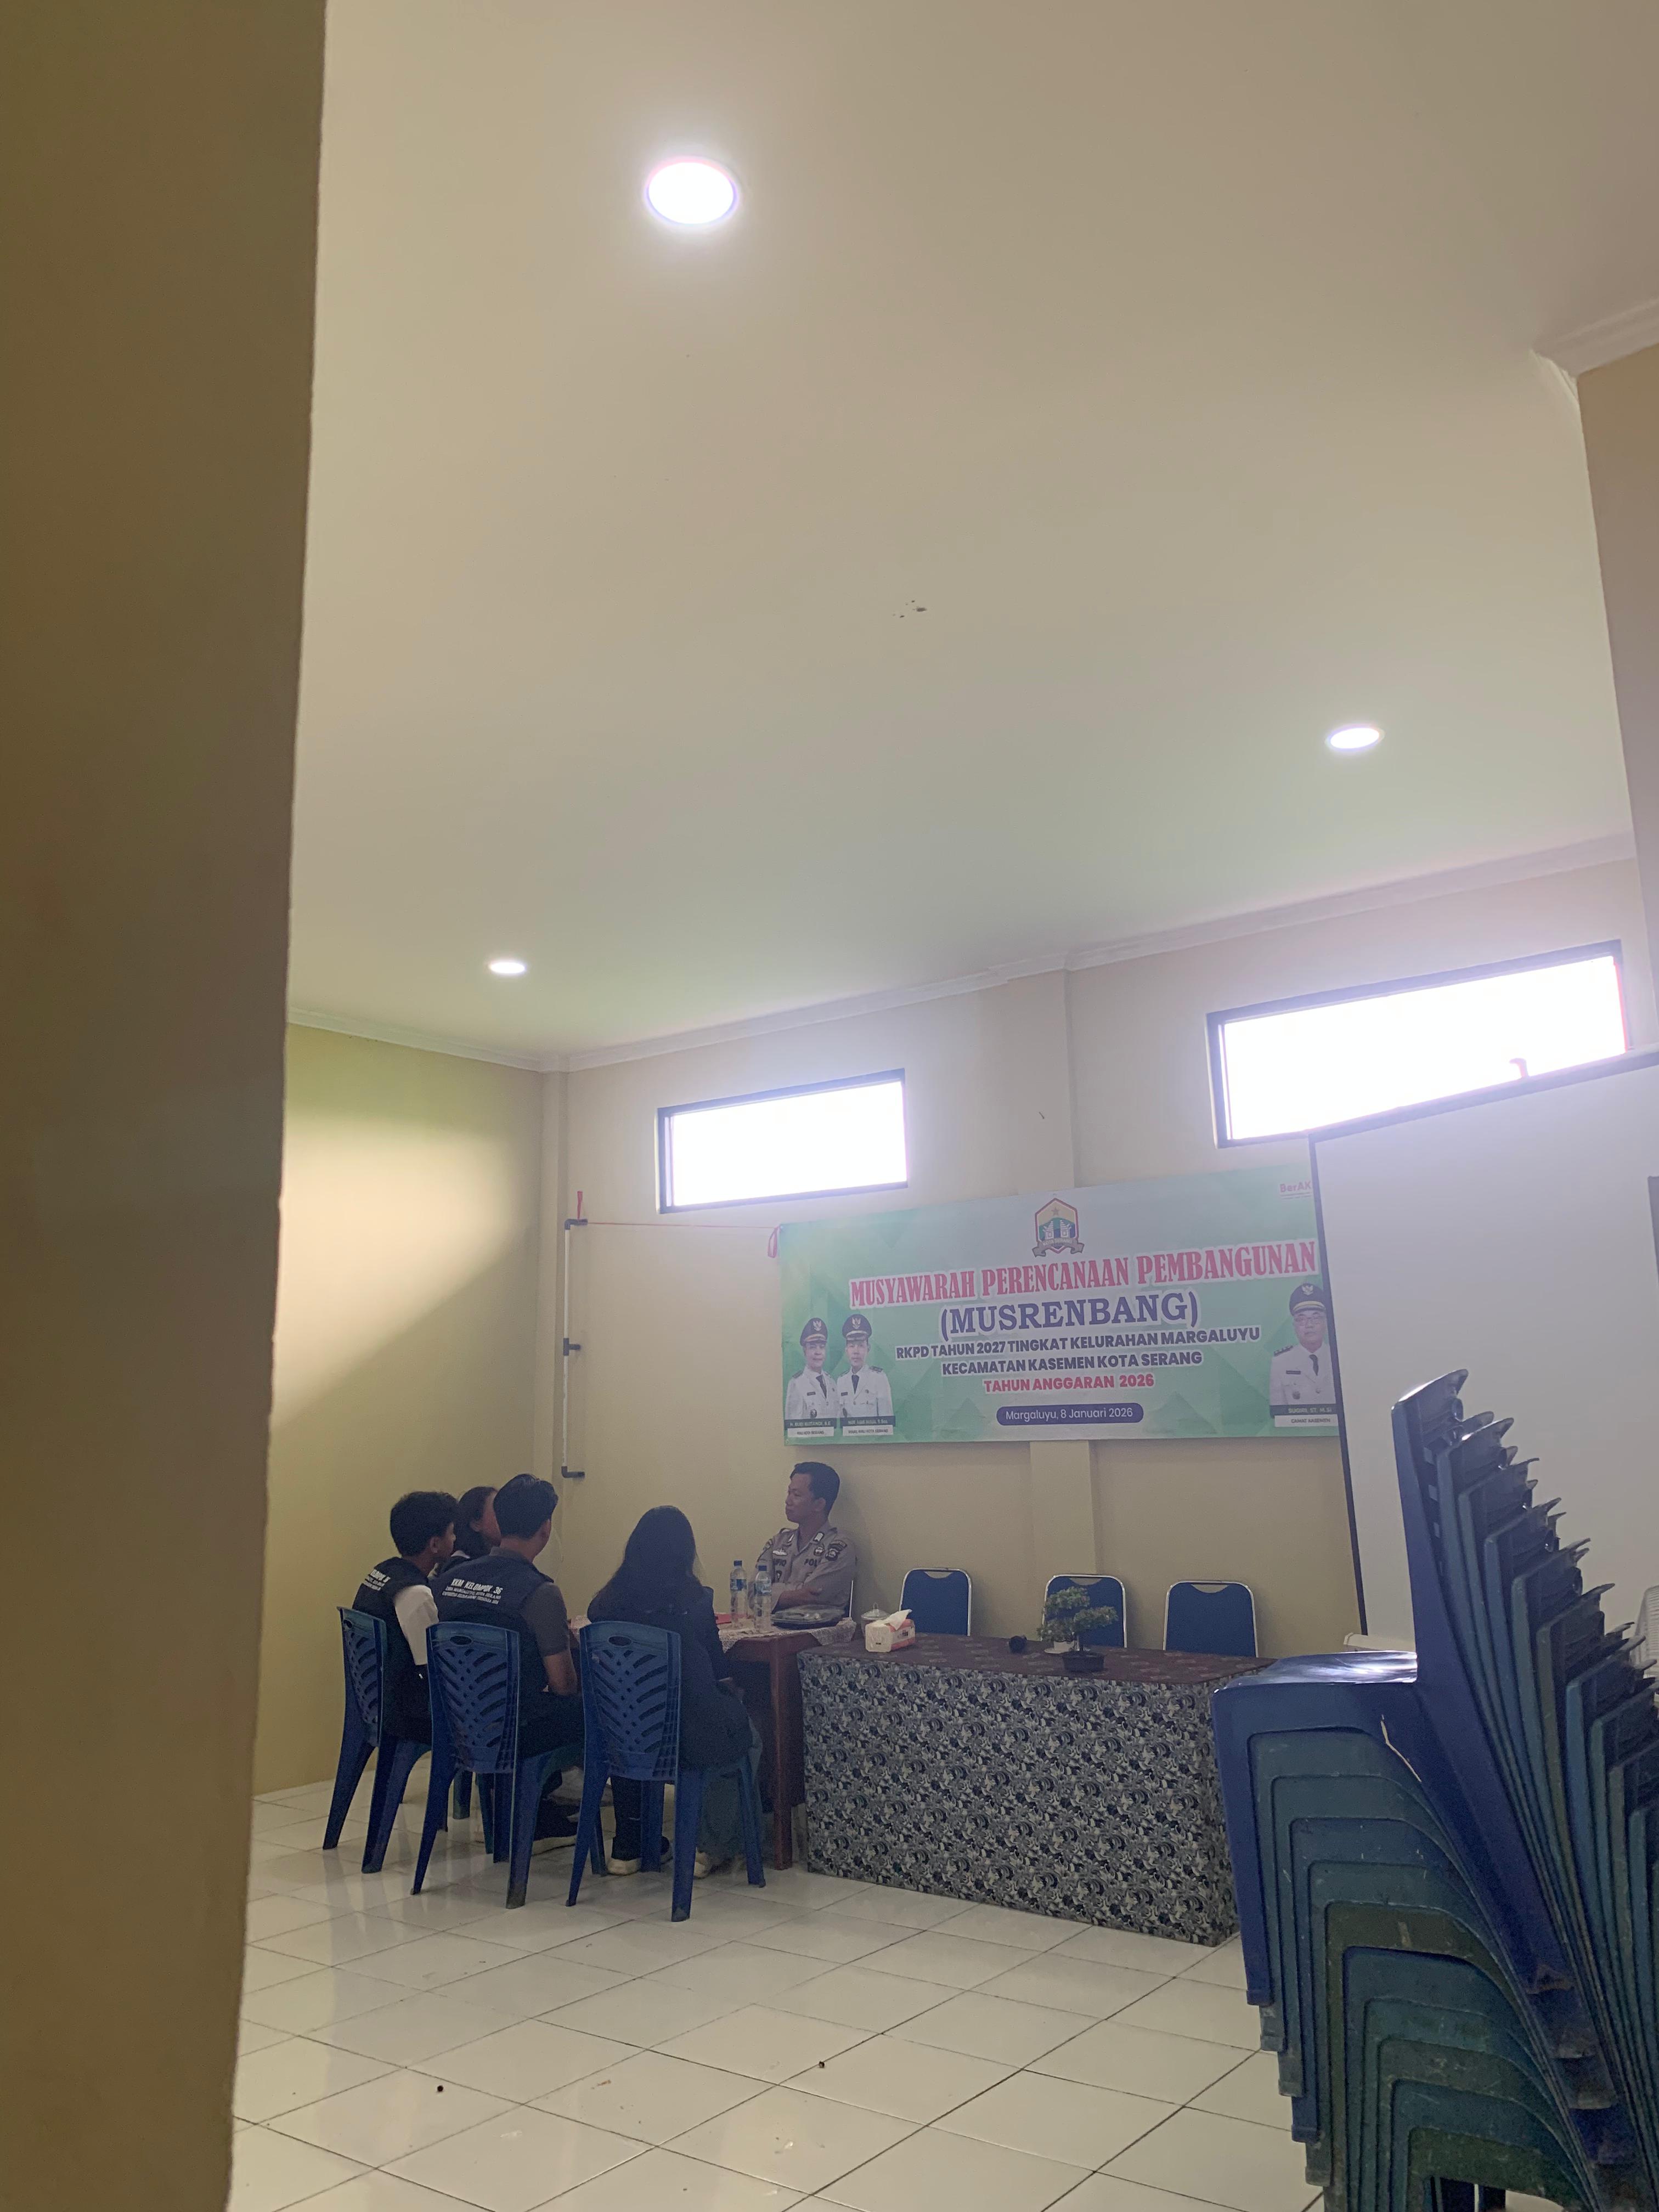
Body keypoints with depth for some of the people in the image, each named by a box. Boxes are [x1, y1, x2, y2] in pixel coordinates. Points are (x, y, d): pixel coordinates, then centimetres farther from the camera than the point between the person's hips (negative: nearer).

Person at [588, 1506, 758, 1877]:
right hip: (688, 1735, -3)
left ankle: (627, 1848, 36)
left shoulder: (607, 1602, -5)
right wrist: (727, 1684, 21)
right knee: (748, 1737, 27)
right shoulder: (694, 1600, -13)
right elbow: (719, 1670, -3)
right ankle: (708, 1848, 30)